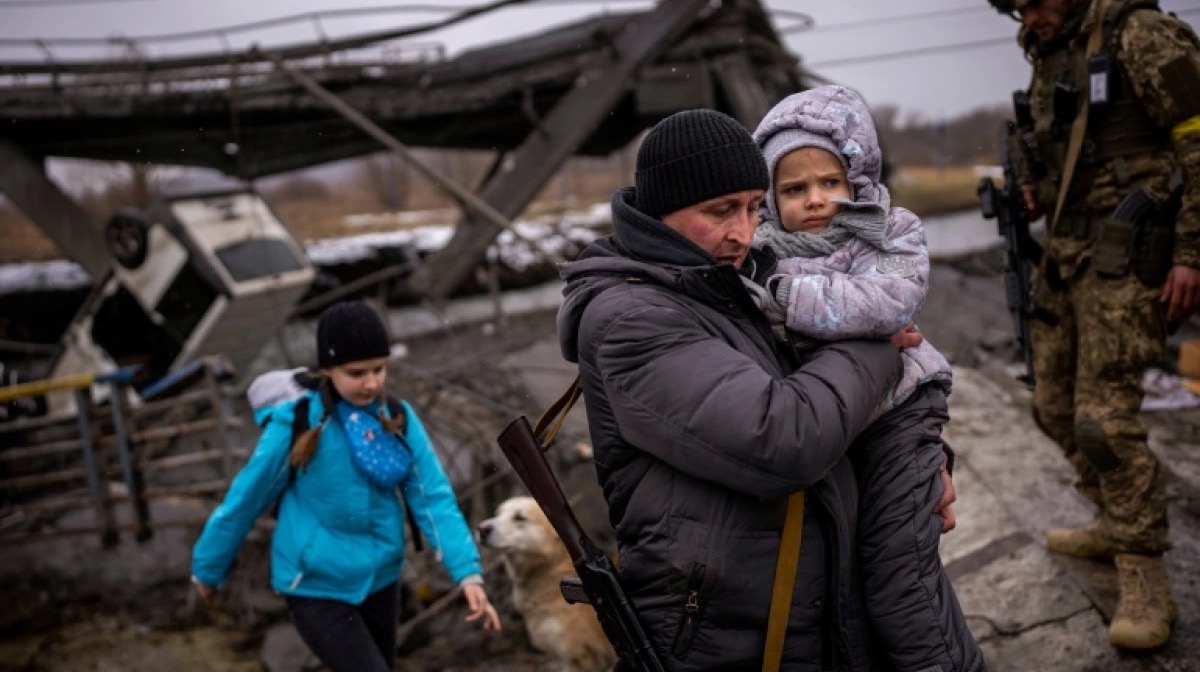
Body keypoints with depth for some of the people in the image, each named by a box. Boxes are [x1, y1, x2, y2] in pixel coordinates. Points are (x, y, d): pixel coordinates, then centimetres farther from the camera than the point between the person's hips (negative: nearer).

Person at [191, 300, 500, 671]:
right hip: (316, 588, -5)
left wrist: (467, 571, -22)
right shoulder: (296, 425, -19)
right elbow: (244, 500, -7)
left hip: (380, 581, 5)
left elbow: (433, 497, -10)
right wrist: (208, 568, 4)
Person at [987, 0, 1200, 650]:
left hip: (1125, 252, -9)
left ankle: (1146, 582, -4)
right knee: (1056, 405, 13)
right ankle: (1117, 524, 32)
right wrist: (1032, 187, 7)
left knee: (1103, 416, -15)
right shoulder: (1049, 58, 14)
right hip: (1066, 251, 9)